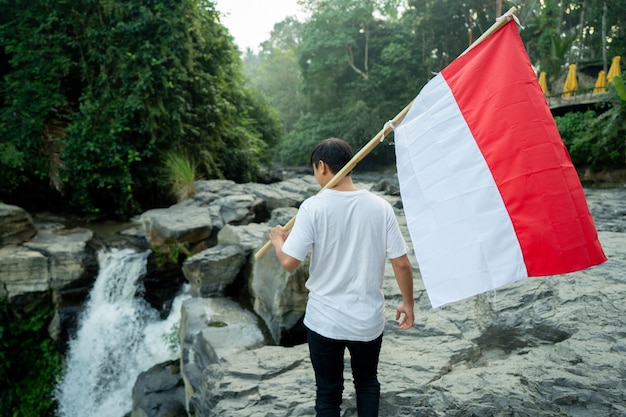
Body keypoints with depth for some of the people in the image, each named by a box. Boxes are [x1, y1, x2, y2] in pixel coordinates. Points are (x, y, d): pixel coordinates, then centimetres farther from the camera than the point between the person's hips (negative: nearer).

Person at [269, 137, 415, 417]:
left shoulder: (313, 207, -15)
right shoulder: (380, 206, -7)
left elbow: (289, 262, -16)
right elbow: (402, 264, -5)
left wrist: (278, 239, 5)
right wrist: (408, 303, 10)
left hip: (324, 320, -2)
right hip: (368, 319, 2)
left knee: (328, 392, 17)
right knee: (367, 382, 26)